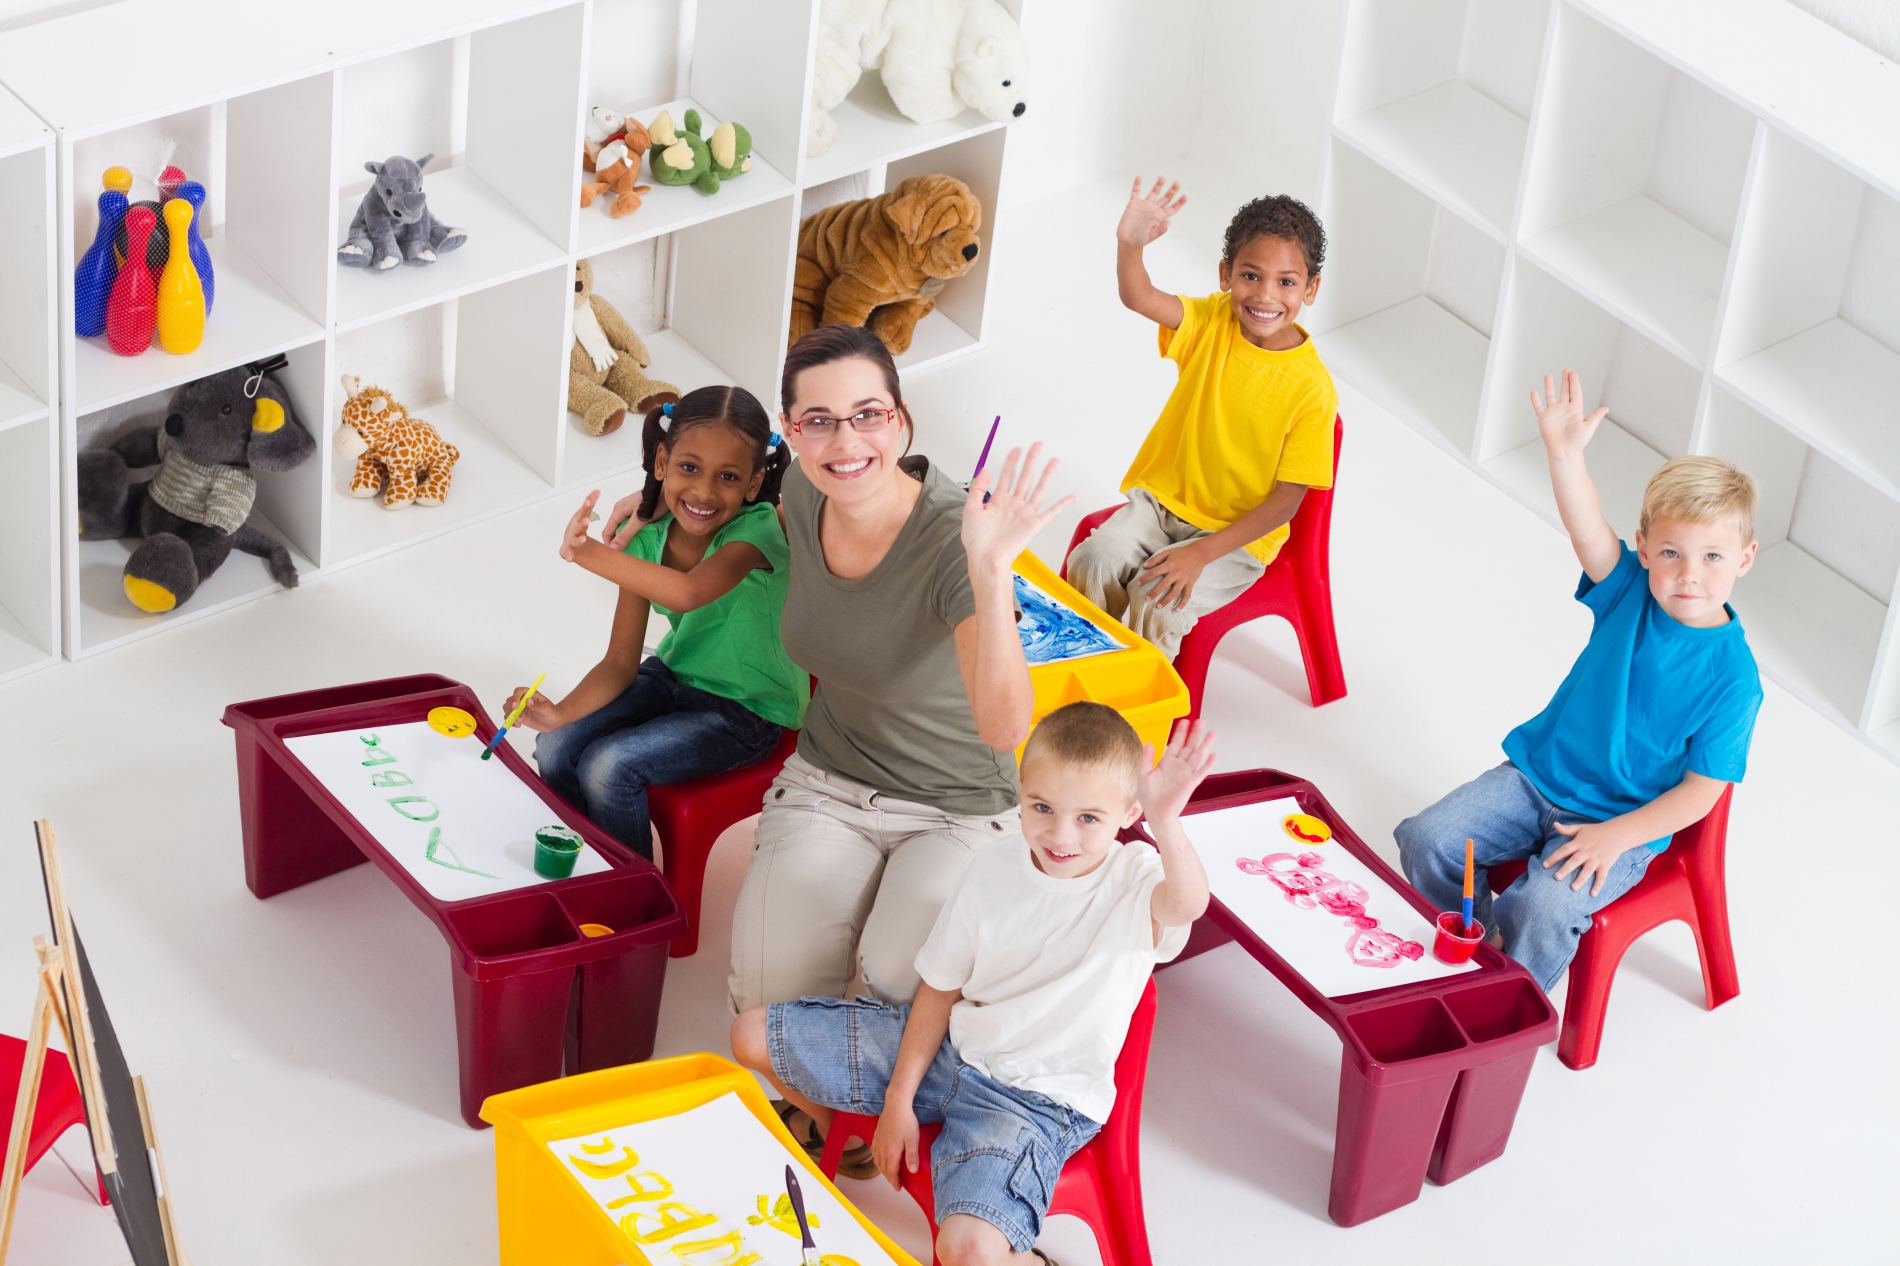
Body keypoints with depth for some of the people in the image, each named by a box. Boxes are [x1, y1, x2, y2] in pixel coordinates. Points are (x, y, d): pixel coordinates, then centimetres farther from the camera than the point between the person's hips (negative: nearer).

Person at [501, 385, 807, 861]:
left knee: (608, 767, -21)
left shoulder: (757, 530, -26)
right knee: (555, 750, -7)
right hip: (674, 678, 6)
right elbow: (621, 662, -6)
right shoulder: (648, 542, -9)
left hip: (748, 714, -6)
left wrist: (588, 552, -50)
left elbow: (687, 593, -47)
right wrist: (562, 712, -23)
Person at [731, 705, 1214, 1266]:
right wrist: (898, 1099, 3)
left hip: (1037, 1102, -5)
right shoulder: (994, 871, -6)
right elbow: (941, 988, 5)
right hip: (947, 1050, 6)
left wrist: (1166, 822, -65)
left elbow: (1187, 905, -45)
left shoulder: (1134, 882, -19)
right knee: (753, 1036, 8)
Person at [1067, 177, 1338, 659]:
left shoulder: (1312, 389, -19)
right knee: (1090, 564, -19)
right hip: (1161, 500, 4)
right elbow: (1139, 298, -26)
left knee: (1156, 602, -26)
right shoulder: (1213, 322, -8)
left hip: (1239, 534, -4)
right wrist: (1129, 243, -50)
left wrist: (1201, 554, -23)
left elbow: (1287, 498, -16)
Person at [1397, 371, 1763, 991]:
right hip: (1537, 777, 5)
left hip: (1626, 824, -5)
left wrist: (1614, 836, -23)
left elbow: (1700, 792, -15)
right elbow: (1586, 527, -25)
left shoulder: (1732, 678, -18)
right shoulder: (1632, 591, -7)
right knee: (1425, 839, -7)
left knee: (1542, 907, -29)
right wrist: (1565, 453, -43)